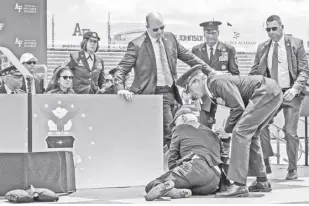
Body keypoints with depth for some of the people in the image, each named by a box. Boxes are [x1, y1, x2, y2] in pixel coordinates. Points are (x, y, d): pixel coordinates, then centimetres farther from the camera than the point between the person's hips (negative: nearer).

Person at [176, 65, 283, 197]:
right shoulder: (213, 90, 17)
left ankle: (239, 185, -19)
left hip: (267, 91, -10)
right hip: (273, 94, 10)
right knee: (249, 135, 15)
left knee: (240, 132, -14)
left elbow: (239, 108, -16)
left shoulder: (217, 82, -12)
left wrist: (227, 129, -3)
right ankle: (262, 182, 19)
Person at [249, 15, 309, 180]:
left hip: (291, 94, -3)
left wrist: (294, 89, -19)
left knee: (290, 131, -7)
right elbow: (254, 72, 11)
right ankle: (265, 161, -6)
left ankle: (292, 169, 7)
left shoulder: (296, 44, -2)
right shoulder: (262, 48, 8)